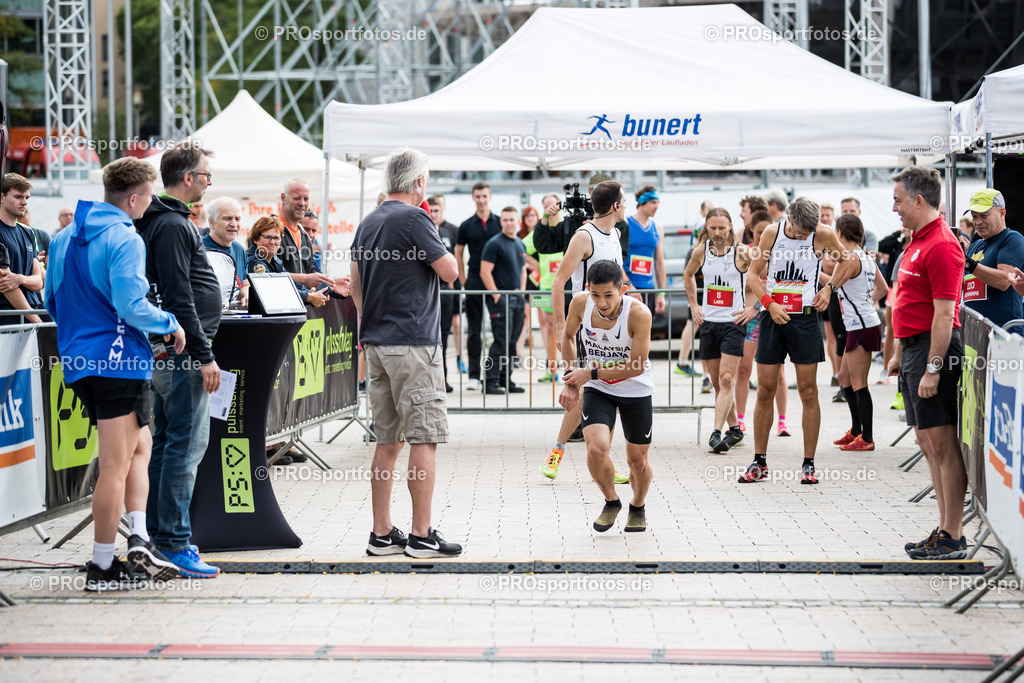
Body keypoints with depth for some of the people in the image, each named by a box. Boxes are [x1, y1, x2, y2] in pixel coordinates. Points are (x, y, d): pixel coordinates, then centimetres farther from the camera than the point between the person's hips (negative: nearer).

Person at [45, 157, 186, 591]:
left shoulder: (64, 238, 13)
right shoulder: (125, 240, -13)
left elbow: (52, 301, 19)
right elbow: (131, 306, -21)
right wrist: (171, 325, -6)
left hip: (78, 361, 8)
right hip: (119, 360, -8)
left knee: (138, 445, 18)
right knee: (116, 464, -2)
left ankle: (138, 539, 8)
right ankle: (102, 568, 2)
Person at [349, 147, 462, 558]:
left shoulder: (368, 224, 14)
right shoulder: (413, 219, -12)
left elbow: (355, 288, 19)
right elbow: (451, 271, -10)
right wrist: (439, 247, 7)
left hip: (377, 342, 8)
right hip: (412, 343, -8)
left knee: (388, 440, 10)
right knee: (424, 437, -4)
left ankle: (382, 533, 11)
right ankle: (421, 535, -4)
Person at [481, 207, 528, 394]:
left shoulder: (520, 244, 15)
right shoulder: (494, 244, -9)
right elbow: (485, 272, -13)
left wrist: (522, 293, 13)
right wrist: (496, 295, -16)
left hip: (517, 299, 8)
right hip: (501, 299, -8)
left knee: (512, 343, 9)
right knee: (501, 342, -10)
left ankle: (506, 380, 16)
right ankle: (491, 381, -7)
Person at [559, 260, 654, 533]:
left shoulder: (639, 314, -29)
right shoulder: (581, 303, -19)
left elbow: (637, 367, -23)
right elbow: (568, 336, 4)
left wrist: (592, 373, -22)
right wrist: (572, 378, -1)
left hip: (636, 391, -1)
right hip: (597, 390, 1)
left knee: (637, 461, 8)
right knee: (597, 449, -21)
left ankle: (638, 507, 42)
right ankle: (611, 502, 9)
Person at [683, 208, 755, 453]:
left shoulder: (741, 252, -11)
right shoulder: (701, 251, 2)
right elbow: (688, 275, 23)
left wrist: (754, 308, -8)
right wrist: (693, 305, 16)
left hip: (733, 322, -5)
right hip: (708, 322, 5)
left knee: (726, 379, -14)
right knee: (717, 382, 9)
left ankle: (716, 433, -19)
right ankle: (734, 430, 24)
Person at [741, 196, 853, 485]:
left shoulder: (823, 235, -5)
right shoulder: (772, 232, -2)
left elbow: (845, 261, 15)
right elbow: (754, 273, 5)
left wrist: (830, 288, 1)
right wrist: (769, 304, -9)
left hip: (804, 318, -1)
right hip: (773, 316, 1)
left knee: (808, 392, -1)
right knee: (765, 391, 4)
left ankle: (809, 464, 6)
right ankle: (759, 463, 12)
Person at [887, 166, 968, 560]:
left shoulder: (941, 246, -16)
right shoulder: (918, 241, 16)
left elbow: (944, 314, -21)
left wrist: (932, 370, -23)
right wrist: (900, 354, 22)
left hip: (934, 350, -11)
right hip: (914, 349, 11)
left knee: (942, 445, -7)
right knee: (928, 442, 12)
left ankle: (953, 539, -4)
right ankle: (945, 530, 17)